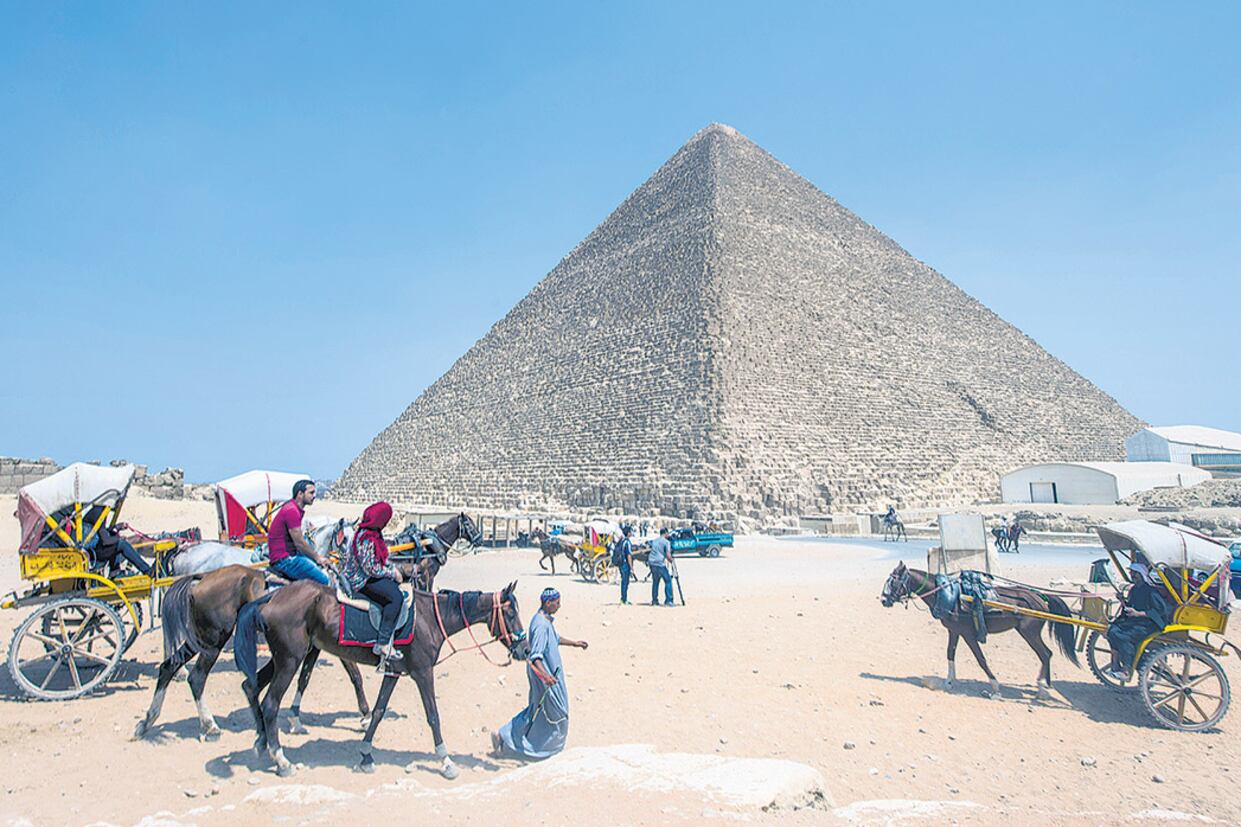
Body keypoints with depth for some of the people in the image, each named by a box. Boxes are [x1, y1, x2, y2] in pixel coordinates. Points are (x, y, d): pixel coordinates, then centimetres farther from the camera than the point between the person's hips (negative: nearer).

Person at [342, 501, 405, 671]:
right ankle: (382, 644, -21)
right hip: (361, 579, -11)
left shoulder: (375, 533, 7)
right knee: (396, 596, -23)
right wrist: (392, 573, -12)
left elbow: (383, 557, 18)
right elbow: (371, 568, -23)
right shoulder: (366, 539, -24)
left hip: (369, 573, 11)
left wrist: (394, 569, 4)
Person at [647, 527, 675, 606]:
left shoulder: (654, 540, 18)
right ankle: (668, 601, -6)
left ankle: (654, 600, 18)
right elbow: (668, 555, -10)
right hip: (660, 564, -7)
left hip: (651, 562, 7)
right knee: (668, 581, 0)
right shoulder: (666, 542, -3)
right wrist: (672, 562, 5)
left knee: (655, 581, 18)